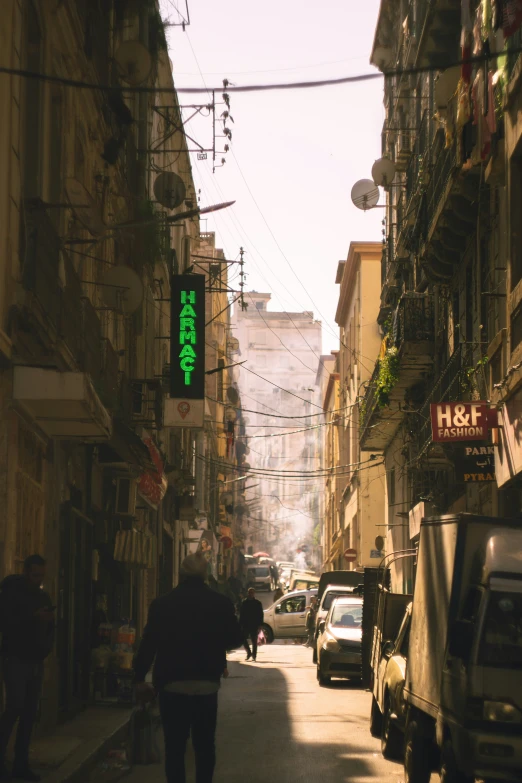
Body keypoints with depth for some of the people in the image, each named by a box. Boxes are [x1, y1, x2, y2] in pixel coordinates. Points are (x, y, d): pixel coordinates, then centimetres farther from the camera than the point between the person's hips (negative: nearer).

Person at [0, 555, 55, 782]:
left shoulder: (44, 596, 13)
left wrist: (47, 646, 2)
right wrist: (33, 617, -19)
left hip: (36, 661, 5)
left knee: (30, 712, 2)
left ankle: (21, 764, 6)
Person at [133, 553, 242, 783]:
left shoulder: (162, 604, -5)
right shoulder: (220, 603, -4)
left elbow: (148, 644, -3)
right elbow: (235, 639, 4)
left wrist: (140, 678, 6)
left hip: (172, 684, -1)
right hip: (207, 684, 1)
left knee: (174, 746, 4)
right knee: (205, 745, 13)